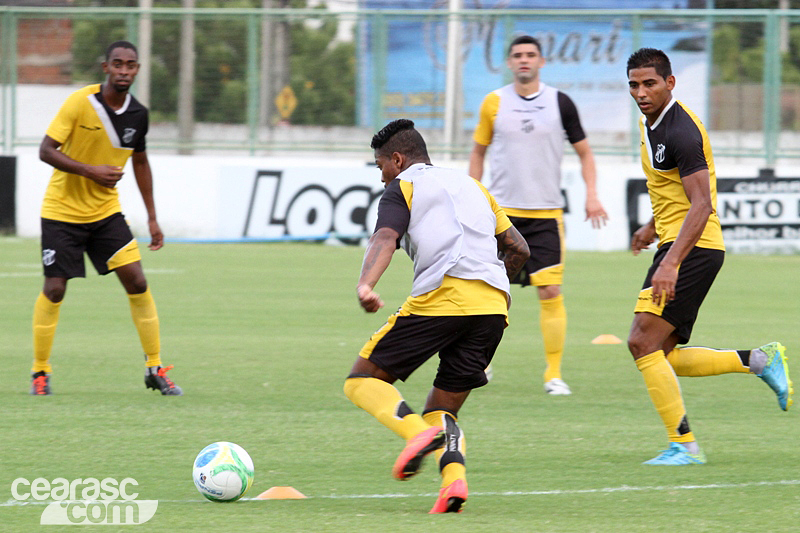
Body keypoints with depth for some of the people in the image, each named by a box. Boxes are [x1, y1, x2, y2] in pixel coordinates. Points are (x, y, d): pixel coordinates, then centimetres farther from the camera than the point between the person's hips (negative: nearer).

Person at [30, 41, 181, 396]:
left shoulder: (138, 114, -2)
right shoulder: (80, 103, -16)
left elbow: (140, 162, 15)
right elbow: (46, 151, -16)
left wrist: (152, 218, 14)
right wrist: (90, 171, -27)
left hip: (105, 211, 4)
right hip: (62, 210, -4)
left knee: (137, 282, -6)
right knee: (54, 289, -7)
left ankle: (155, 369, 4)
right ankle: (40, 371, 10)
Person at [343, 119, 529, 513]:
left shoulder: (402, 188, 12)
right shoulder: (470, 185, 30)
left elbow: (385, 239, -9)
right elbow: (518, 249, 28)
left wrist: (365, 285, -26)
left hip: (441, 298, -6)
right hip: (493, 305, 6)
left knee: (362, 381, 5)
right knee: (442, 412, 13)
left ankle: (418, 432, -24)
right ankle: (453, 478, -18)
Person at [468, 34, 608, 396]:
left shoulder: (560, 103, 1)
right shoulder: (494, 103, 3)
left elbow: (584, 151, 11)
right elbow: (478, 152, 15)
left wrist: (592, 195, -2)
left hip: (546, 214, 0)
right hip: (502, 210, 0)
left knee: (550, 291, -8)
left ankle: (554, 374, 0)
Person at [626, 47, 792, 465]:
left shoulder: (681, 131, -18)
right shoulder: (651, 124, 12)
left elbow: (702, 206, -24)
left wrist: (671, 263, -31)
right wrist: (653, 226, 31)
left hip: (692, 247, -10)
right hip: (678, 246, 10)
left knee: (643, 341, -15)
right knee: (662, 358, 7)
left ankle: (683, 445, -12)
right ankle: (759, 361, 15)